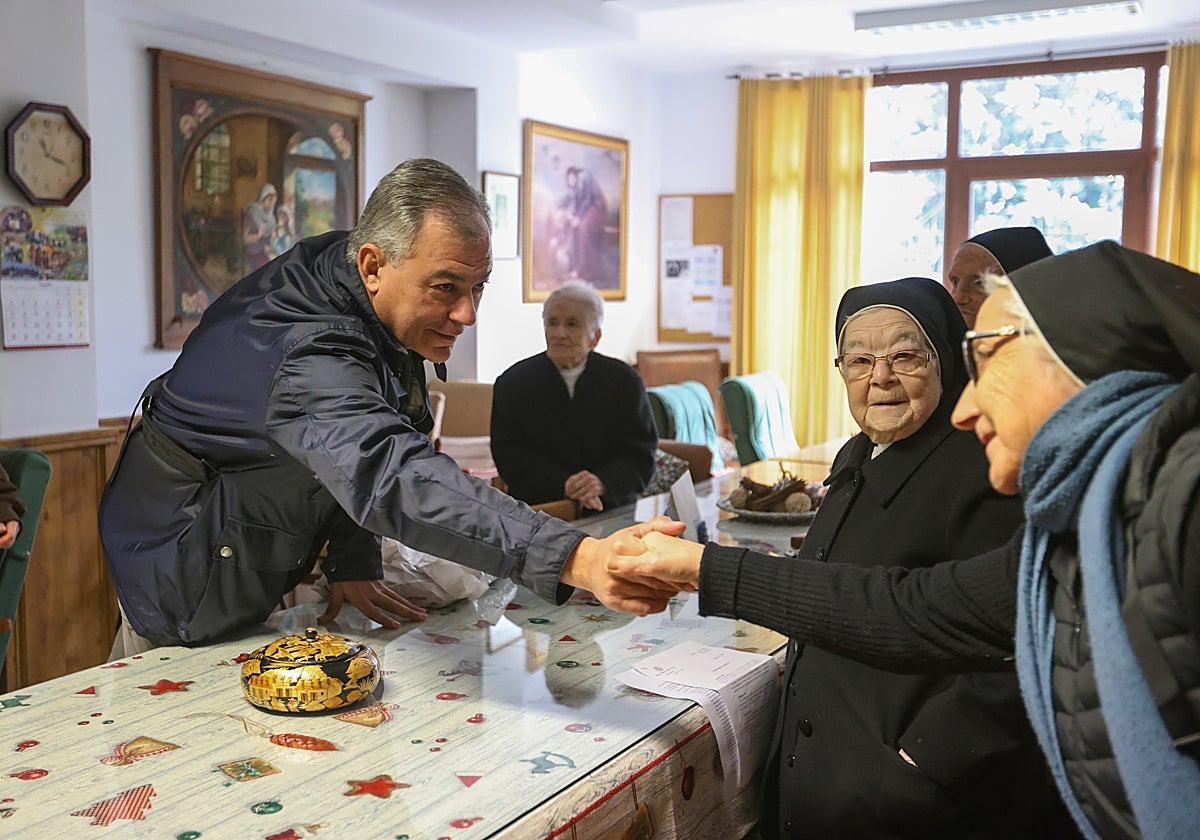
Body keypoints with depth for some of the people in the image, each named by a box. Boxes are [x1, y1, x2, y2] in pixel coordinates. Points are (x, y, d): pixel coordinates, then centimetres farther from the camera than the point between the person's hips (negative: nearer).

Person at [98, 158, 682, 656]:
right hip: (184, 587, -8)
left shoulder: (331, 266, -9)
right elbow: (397, 481, -58)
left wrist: (353, 561, -5)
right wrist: (579, 560, -67)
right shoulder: (310, 359, -40)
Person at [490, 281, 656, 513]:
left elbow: (641, 458, 3)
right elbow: (510, 457, 0)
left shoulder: (625, 382, 6)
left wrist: (602, 483, -17)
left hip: (612, 512, 1)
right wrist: (564, 485, -15)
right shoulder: (512, 383, 6)